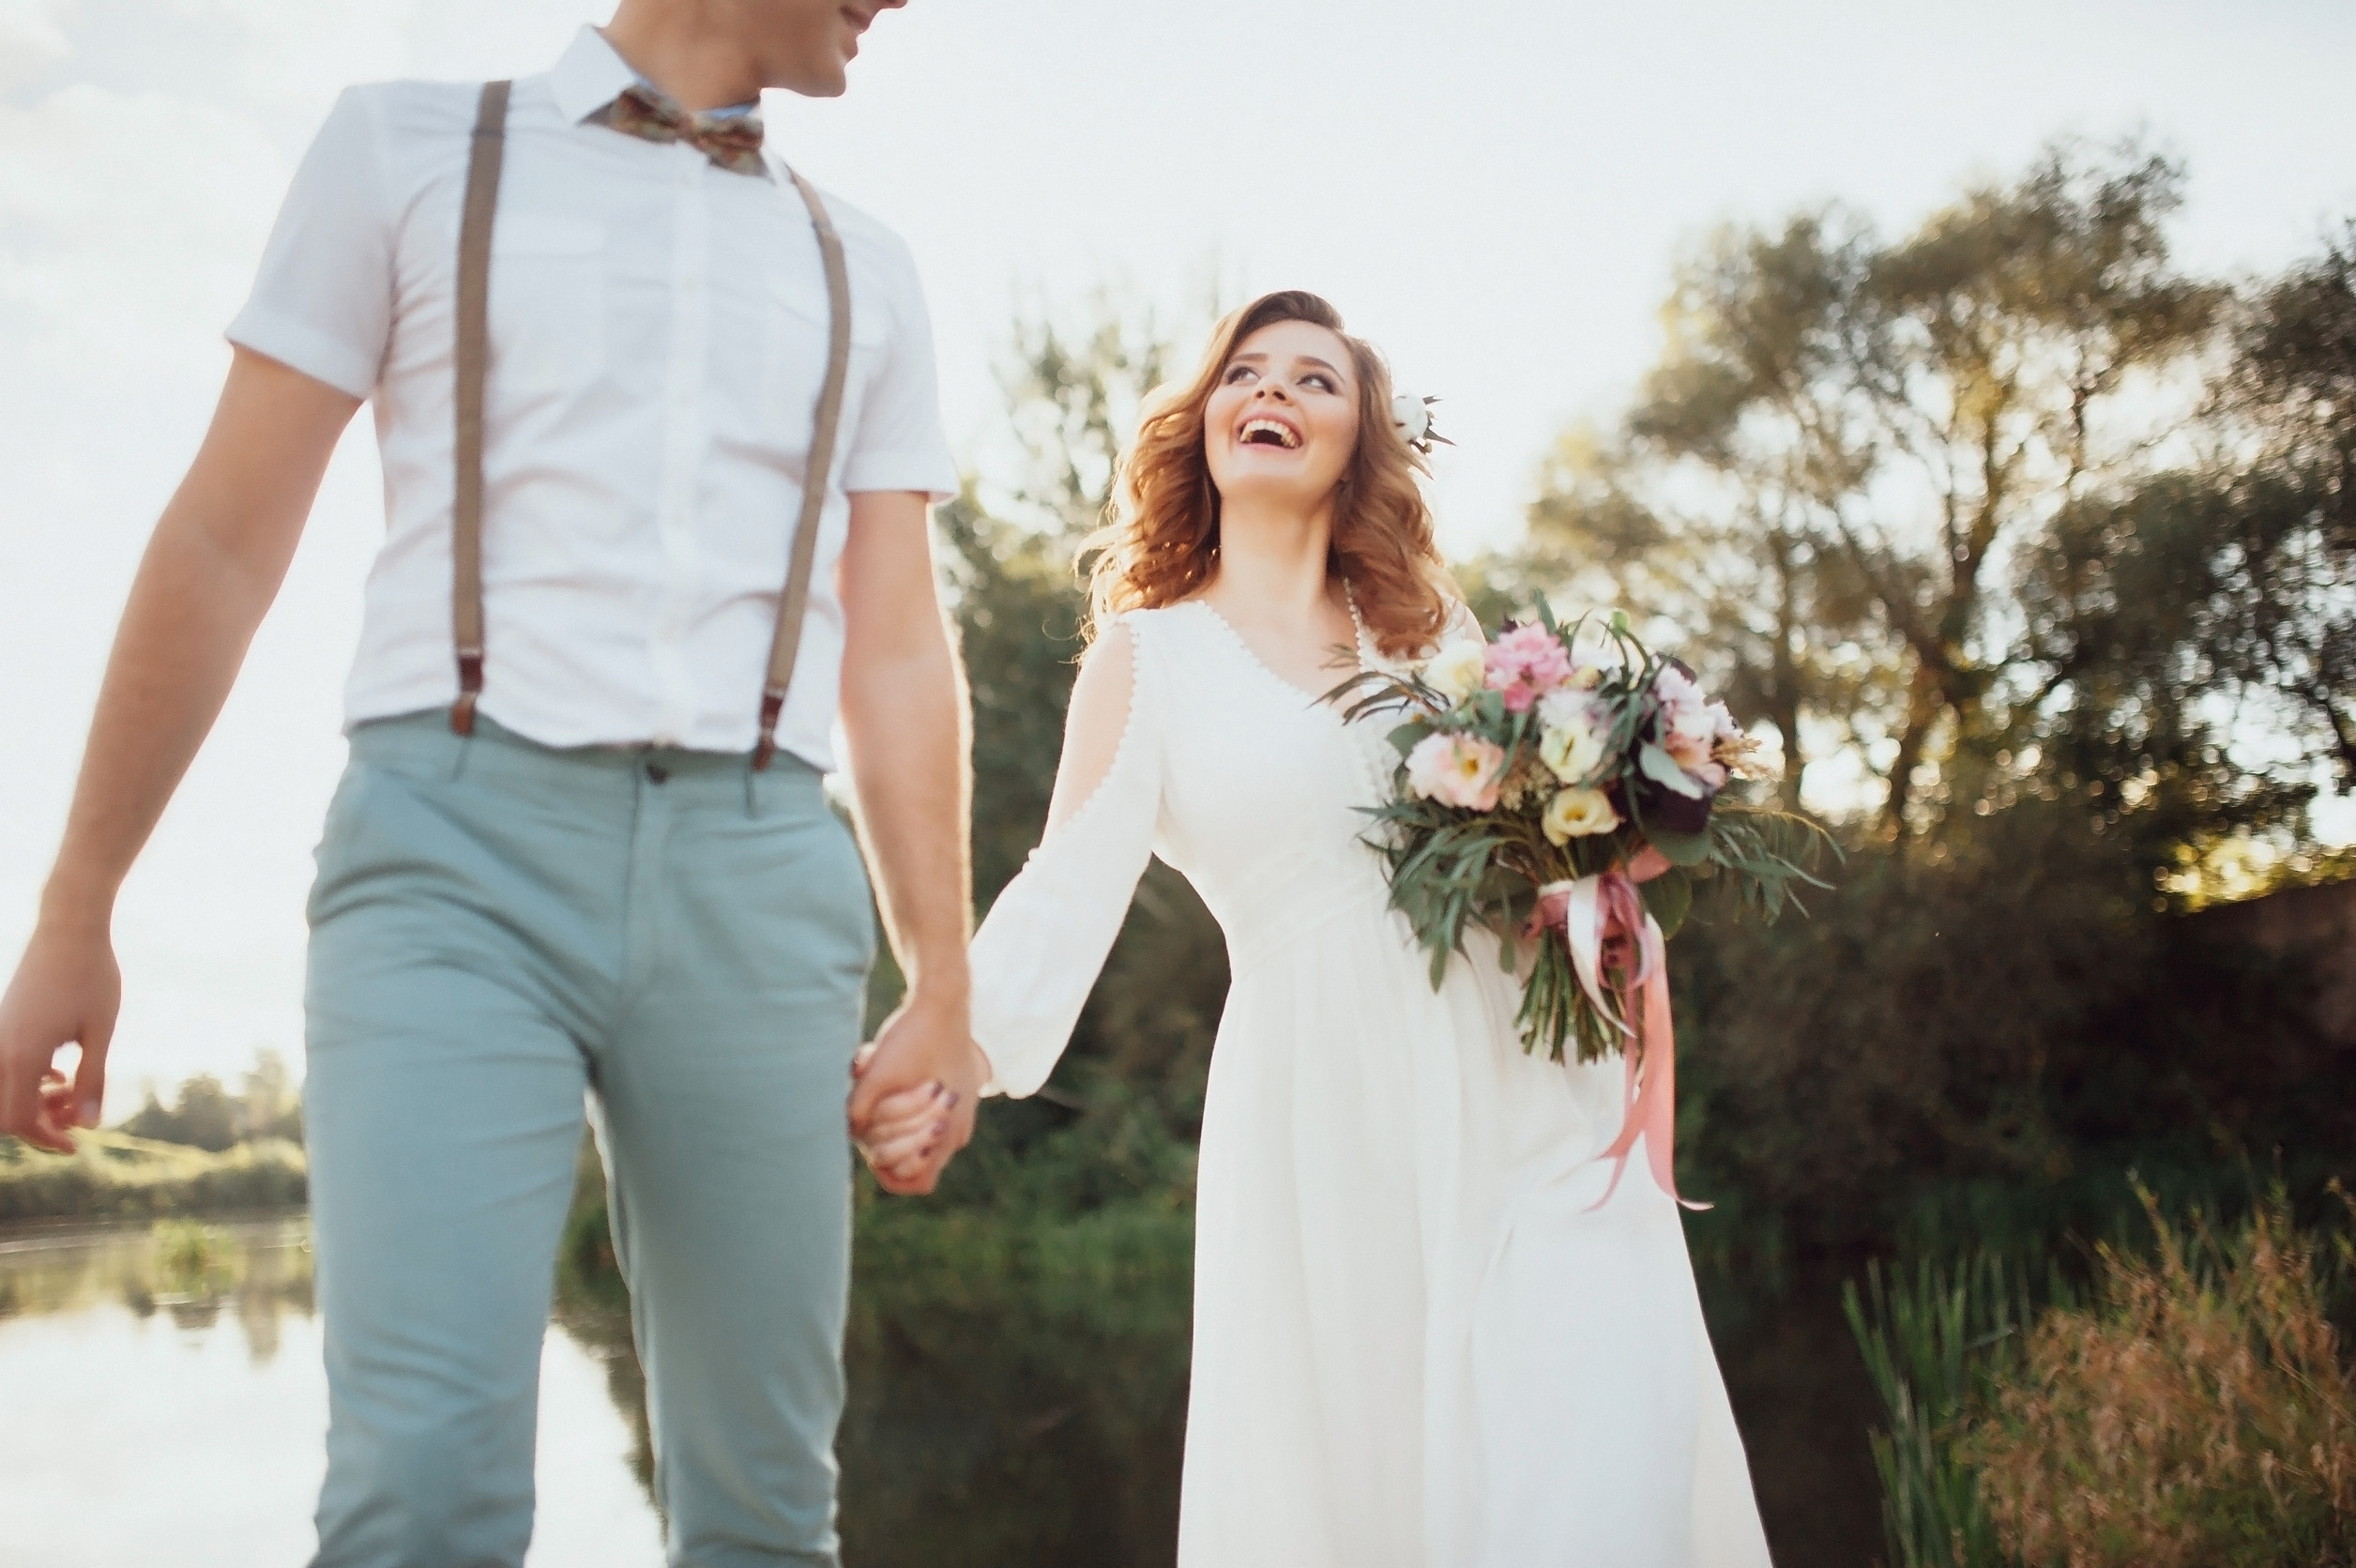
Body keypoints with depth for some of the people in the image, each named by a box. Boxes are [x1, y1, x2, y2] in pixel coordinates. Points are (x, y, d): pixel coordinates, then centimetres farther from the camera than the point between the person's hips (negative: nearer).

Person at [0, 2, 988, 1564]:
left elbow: (898, 653, 13)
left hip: (753, 879, 3)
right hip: (464, 852, -3)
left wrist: (945, 986, 6)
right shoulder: (409, 150, 9)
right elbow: (223, 547, 7)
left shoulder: (864, 270, 17)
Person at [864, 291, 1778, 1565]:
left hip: (1534, 1099, 2)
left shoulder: (1432, 629, 15)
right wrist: (953, 1048, -25)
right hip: (1336, 1136, -2)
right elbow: (1070, 890, -7)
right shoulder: (1146, 658, 7)